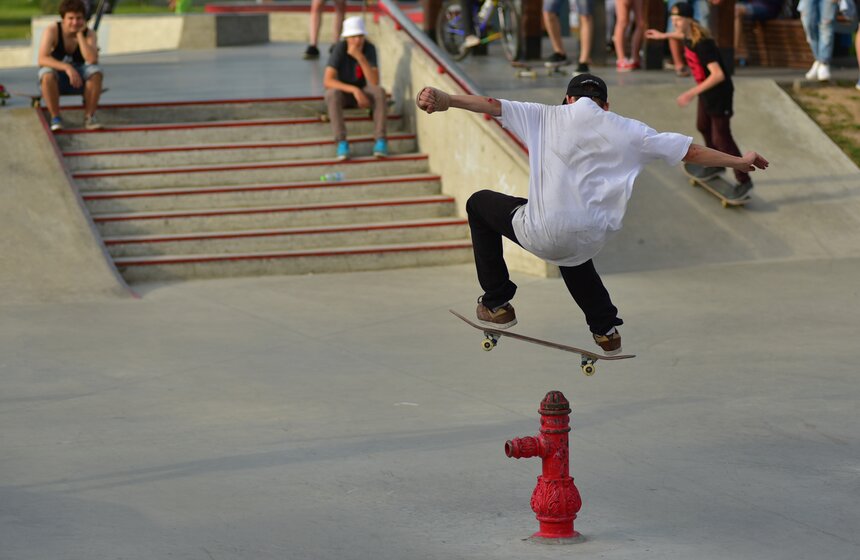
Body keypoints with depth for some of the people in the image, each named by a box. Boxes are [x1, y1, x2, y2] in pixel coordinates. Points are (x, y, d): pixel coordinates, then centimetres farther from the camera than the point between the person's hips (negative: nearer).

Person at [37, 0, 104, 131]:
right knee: (47, 73, -36)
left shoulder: (89, 34, -11)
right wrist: (67, 67, -41)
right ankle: (55, 118, -22)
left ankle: (89, 116, -17)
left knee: (96, 72, -28)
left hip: (78, 79, 2)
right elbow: (42, 59, -29)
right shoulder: (52, 31, -16)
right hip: (56, 81, -2)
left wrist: (80, 35, -25)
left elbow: (92, 60, -28)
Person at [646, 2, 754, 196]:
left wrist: (692, 93, -43)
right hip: (706, 91, 9)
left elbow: (718, 75, -41)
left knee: (721, 137, -5)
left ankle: (744, 181, 5)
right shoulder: (688, 34, -7)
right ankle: (716, 165, 48)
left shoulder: (702, 44, -34)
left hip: (720, 93, -9)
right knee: (704, 127, 26)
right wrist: (664, 35, 34)